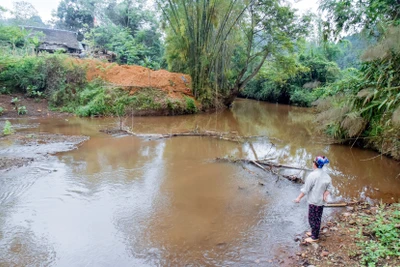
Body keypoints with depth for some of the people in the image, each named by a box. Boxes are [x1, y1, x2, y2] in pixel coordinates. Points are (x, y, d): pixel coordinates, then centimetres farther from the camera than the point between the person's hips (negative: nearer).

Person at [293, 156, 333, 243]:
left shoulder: (312, 175, -21)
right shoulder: (326, 175, 2)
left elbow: (305, 189, -17)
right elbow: (330, 188, 5)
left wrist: (299, 198, -9)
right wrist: (325, 195, -4)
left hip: (314, 201, -8)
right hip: (321, 201, 8)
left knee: (313, 219, 7)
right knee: (317, 218, 21)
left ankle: (314, 237, 18)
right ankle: (314, 232, 37)